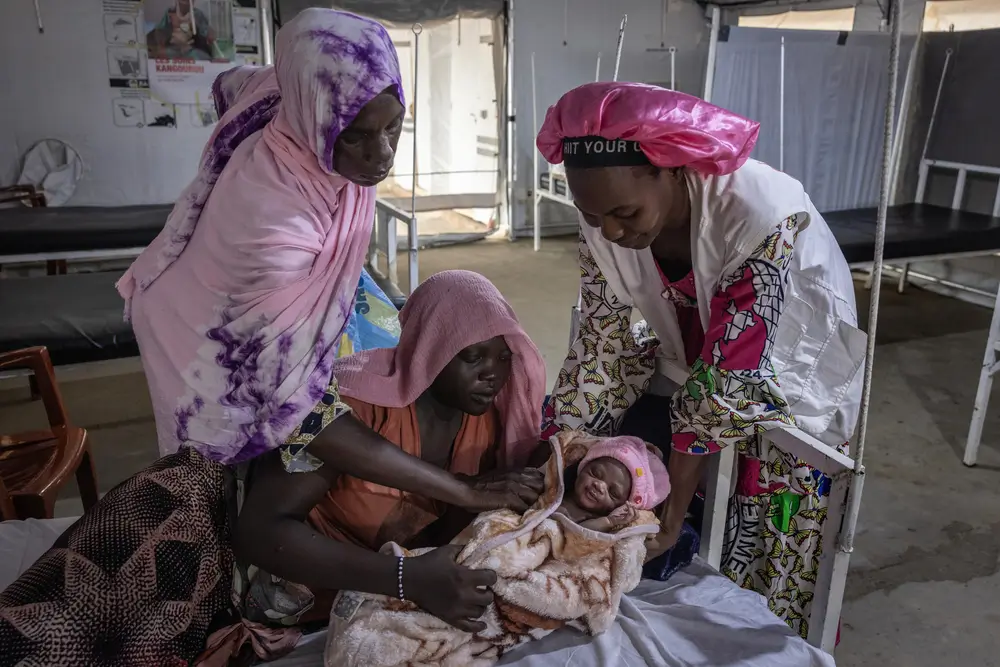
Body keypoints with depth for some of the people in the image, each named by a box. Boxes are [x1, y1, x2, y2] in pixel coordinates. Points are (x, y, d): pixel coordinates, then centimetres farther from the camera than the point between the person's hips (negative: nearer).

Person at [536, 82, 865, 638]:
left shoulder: (764, 218, -34)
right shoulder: (606, 216, -18)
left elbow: (725, 382, -31)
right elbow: (600, 347, -13)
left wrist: (671, 517, -26)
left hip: (786, 379, -4)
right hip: (686, 369, 5)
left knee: (749, 561, -3)